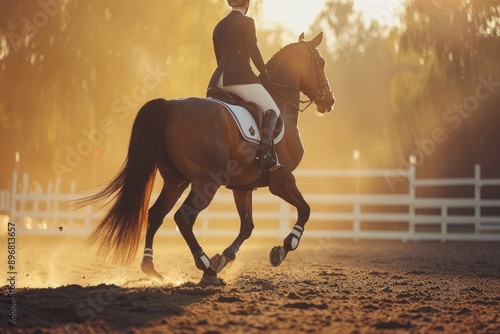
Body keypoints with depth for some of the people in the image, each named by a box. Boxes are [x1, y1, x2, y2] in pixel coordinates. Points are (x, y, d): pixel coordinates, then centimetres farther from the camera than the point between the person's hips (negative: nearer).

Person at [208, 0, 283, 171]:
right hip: (241, 78, -7)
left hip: (220, 79, 7)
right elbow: (253, 52, -8)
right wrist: (265, 74, 5)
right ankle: (264, 153, -26)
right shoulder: (246, 22, -2)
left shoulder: (219, 26, 19)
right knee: (272, 111, -5)